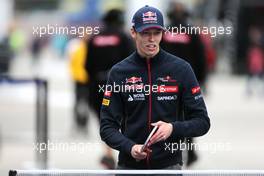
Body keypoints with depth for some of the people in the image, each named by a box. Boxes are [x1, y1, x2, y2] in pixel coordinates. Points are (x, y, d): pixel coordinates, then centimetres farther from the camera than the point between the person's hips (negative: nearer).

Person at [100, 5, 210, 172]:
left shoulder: (181, 69, -2)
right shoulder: (119, 72, 1)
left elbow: (202, 122, 0)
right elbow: (107, 127, -1)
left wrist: (173, 128, -19)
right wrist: (130, 147, -19)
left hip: (169, 165, -2)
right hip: (129, 166, 2)